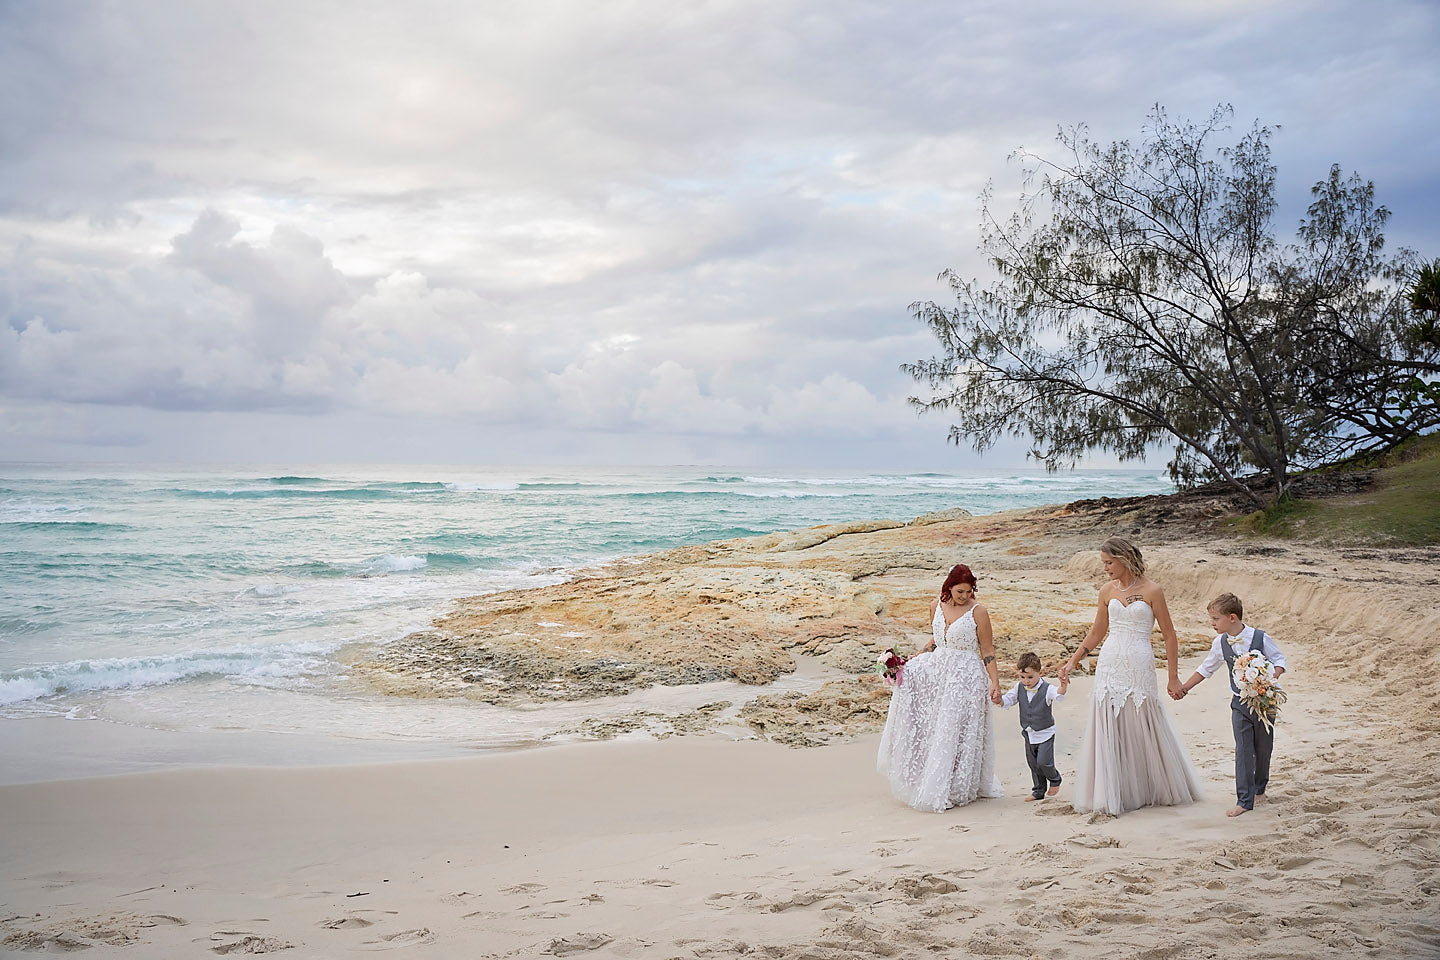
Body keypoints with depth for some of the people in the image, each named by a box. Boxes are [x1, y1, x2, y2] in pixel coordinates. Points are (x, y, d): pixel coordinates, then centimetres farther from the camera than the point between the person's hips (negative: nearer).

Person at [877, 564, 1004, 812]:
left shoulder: (977, 612, -10)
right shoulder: (936, 605, 5)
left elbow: (987, 652, -5)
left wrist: (995, 683, -11)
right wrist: (912, 659, 9)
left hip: (966, 676, -6)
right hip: (937, 668, 6)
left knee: (953, 731, -7)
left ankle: (951, 791, 6)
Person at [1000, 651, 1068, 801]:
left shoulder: (1046, 689, -19)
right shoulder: (1019, 688, -4)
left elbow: (1058, 696, -37)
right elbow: (1007, 701, 2)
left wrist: (1063, 687, -60)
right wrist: (1000, 700, -22)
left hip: (1045, 734, -5)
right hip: (1029, 734, 5)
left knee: (1043, 762, -9)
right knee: (1033, 764, 13)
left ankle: (1055, 779, 22)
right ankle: (1038, 791, 27)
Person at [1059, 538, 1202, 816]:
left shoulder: (1151, 591, -5)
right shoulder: (1107, 591, 7)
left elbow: (1169, 636, -2)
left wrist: (1173, 678, -4)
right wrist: (1072, 662, 11)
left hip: (1139, 667, -4)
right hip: (1109, 666, 4)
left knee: (1143, 730, 4)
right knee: (1108, 732, 2)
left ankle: (1151, 790, 24)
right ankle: (1111, 796, 10)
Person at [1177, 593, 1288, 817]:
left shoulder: (1260, 637, -14)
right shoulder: (1220, 643, -2)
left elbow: (1279, 659, -5)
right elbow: (1206, 668, 12)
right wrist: (1185, 687, 14)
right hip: (1240, 703, 2)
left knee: (1263, 749, 11)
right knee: (1243, 751, -5)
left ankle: (1259, 789, 33)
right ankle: (1244, 800, -4)